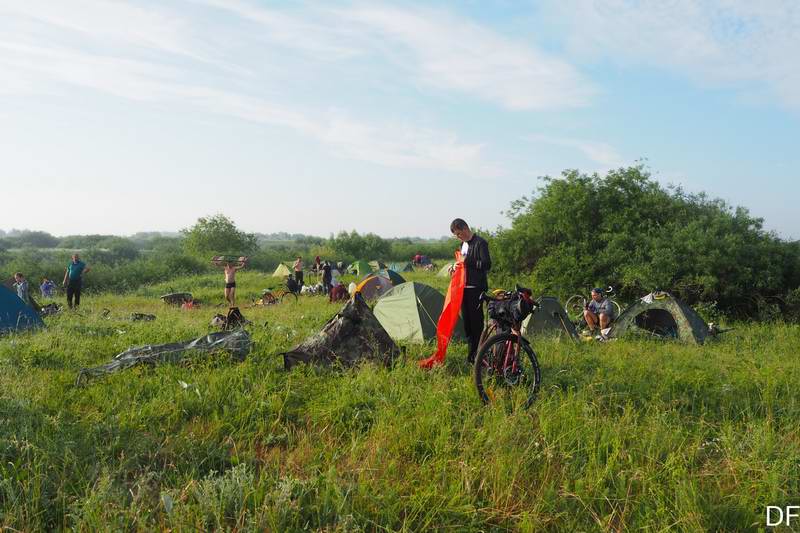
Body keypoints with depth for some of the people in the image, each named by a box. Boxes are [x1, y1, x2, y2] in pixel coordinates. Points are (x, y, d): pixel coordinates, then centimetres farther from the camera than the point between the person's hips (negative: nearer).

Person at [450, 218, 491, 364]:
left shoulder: (480, 242, -10)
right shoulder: (463, 244, 17)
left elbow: (487, 265, -18)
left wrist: (468, 261, -19)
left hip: (476, 288, -8)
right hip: (464, 287, 9)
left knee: (476, 321, -5)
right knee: (466, 320, 11)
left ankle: (477, 355, 2)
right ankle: (471, 353, 20)